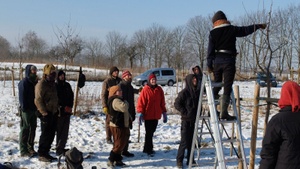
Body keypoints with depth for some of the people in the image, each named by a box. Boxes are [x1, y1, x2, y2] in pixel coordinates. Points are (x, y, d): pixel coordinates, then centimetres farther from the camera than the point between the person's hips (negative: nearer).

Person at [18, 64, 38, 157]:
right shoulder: (24, 82, -11)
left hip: (33, 110, 8)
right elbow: (22, 97, -15)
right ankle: (24, 150, 3)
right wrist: (24, 108, -17)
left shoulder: (34, 82, 14)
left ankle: (30, 148, 23)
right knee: (25, 130, -2)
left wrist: (37, 108, 10)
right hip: (26, 110, -8)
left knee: (32, 129, 13)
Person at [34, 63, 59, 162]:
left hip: (53, 112, 9)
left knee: (51, 134, 12)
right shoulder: (41, 84, -13)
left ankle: (46, 153, 22)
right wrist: (44, 113, -19)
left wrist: (57, 109, 16)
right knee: (45, 134, -5)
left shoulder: (52, 84, 15)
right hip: (46, 113, -9)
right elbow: (38, 100, -18)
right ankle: (41, 155, 4)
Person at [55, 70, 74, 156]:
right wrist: (63, 107, -11)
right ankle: (59, 149, -2)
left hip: (67, 111, 6)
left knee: (65, 130, 7)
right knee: (59, 130, -6)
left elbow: (71, 96, 14)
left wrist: (70, 106, 1)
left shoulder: (67, 85, 13)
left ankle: (61, 147, 15)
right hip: (59, 111, -6)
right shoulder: (55, 86, -4)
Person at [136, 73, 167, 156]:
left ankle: (147, 148, 24)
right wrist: (141, 112, -15)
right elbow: (141, 101, -9)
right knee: (149, 133, -2)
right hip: (148, 115, -5)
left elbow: (162, 102, 12)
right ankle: (149, 150, 5)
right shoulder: (145, 89, -8)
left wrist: (164, 112, 11)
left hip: (156, 115, 5)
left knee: (151, 132, 12)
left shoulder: (159, 89, 7)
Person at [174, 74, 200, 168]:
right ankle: (179, 160, 7)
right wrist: (185, 112, -12)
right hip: (186, 120, -6)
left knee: (192, 141, 10)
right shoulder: (184, 92, -11)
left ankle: (190, 160, 19)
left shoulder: (197, 92, 9)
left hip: (194, 120, 6)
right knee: (184, 141, -4)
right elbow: (177, 104, -11)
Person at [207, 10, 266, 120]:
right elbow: (245, 30, 15)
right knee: (227, 87, -3)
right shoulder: (232, 30, 3)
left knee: (216, 85, 17)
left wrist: (209, 65, 5)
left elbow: (210, 50, 2)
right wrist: (258, 26, 31)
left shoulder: (213, 33, 4)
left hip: (217, 61, 3)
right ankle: (223, 113, -9)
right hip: (229, 60, -2)